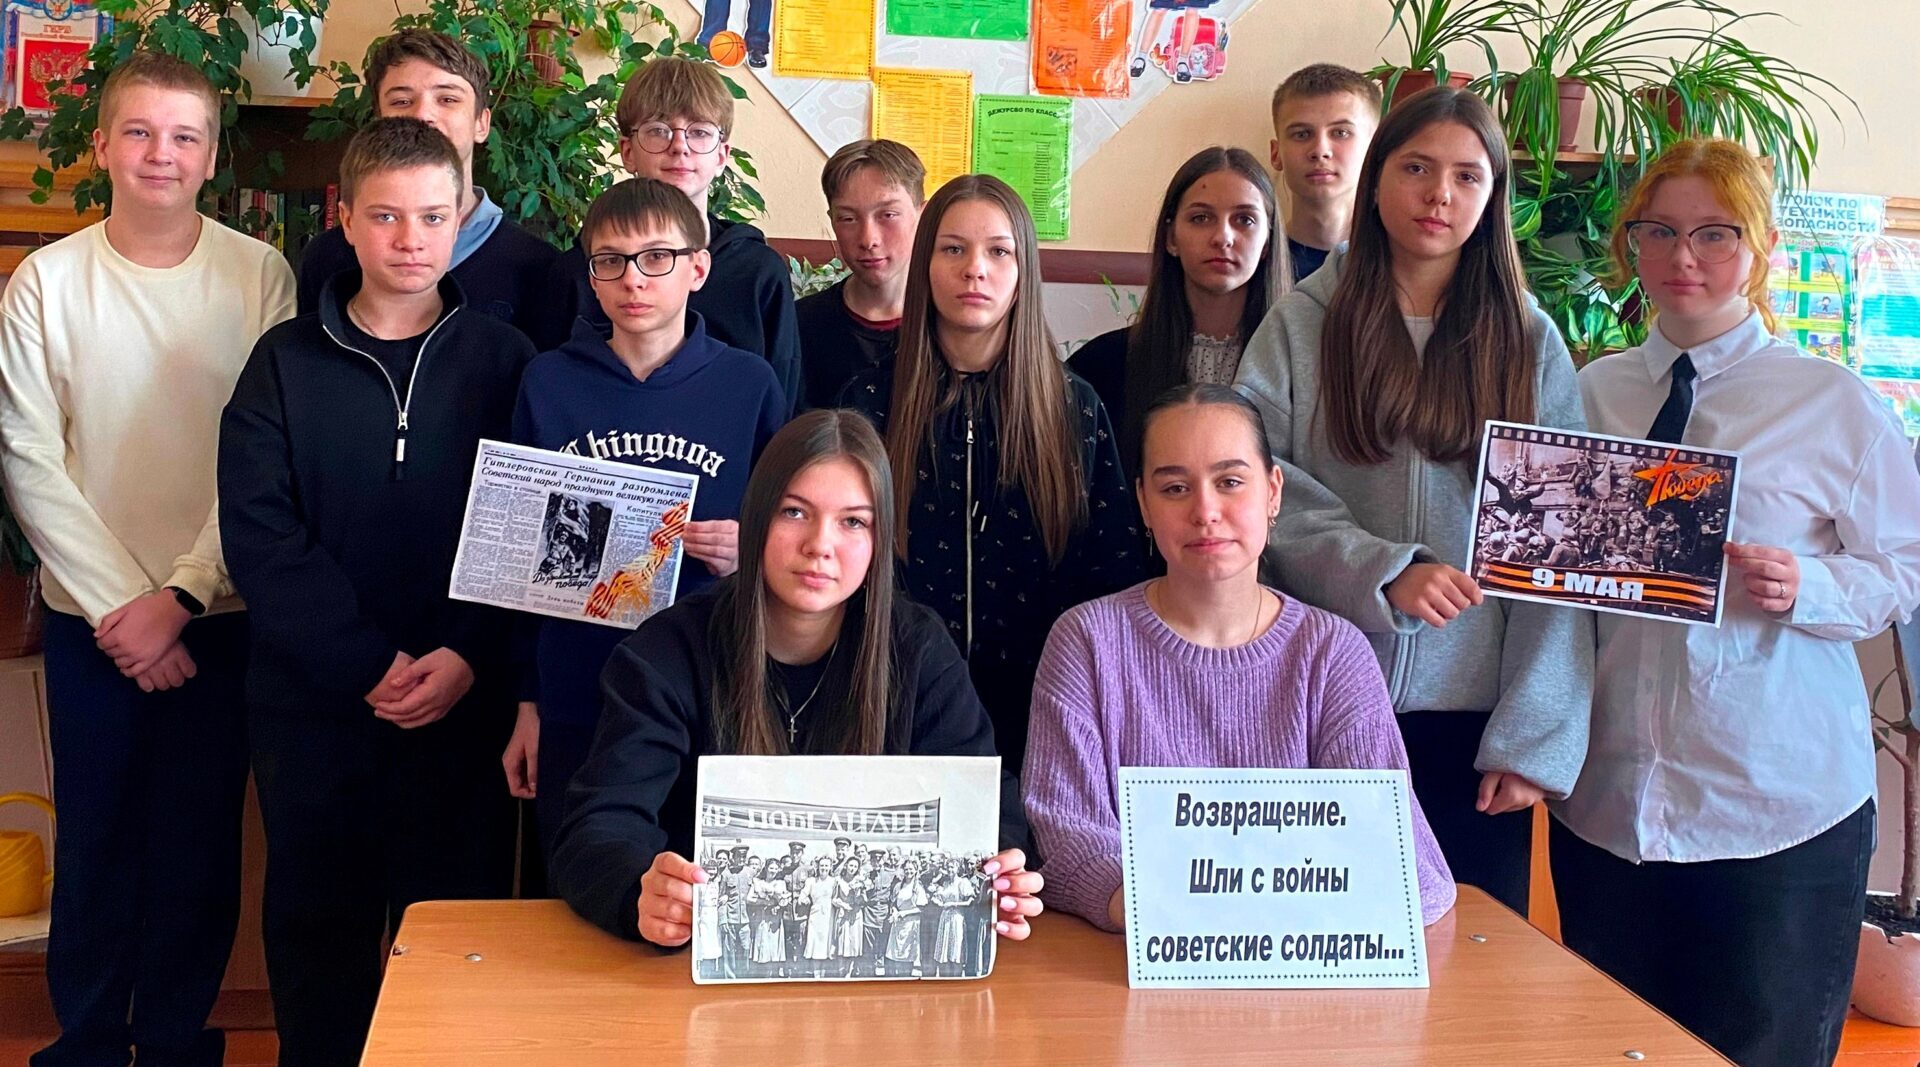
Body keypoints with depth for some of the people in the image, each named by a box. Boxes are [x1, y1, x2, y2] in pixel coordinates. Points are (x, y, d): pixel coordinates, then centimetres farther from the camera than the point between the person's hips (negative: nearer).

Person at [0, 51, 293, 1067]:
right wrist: (117, 602, -9)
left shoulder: (261, 276, -4)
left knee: (200, 842, 9)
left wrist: (182, 594, -11)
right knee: (95, 840, 10)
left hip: (221, 611, 0)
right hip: (89, 616, 1)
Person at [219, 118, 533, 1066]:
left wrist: (467, 656, -15)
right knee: (316, 930, 11)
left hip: (465, 702, -1)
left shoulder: (502, 359, 3)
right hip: (311, 704, 1)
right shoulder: (285, 363, 4)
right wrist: (366, 664, -14)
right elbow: (257, 534, -5)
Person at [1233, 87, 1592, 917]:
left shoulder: (1529, 340, 6)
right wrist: (1381, 572, -18)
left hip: (1474, 709, 1)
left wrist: (1534, 735, -7)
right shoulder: (1303, 326, 5)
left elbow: (1557, 551, 1)